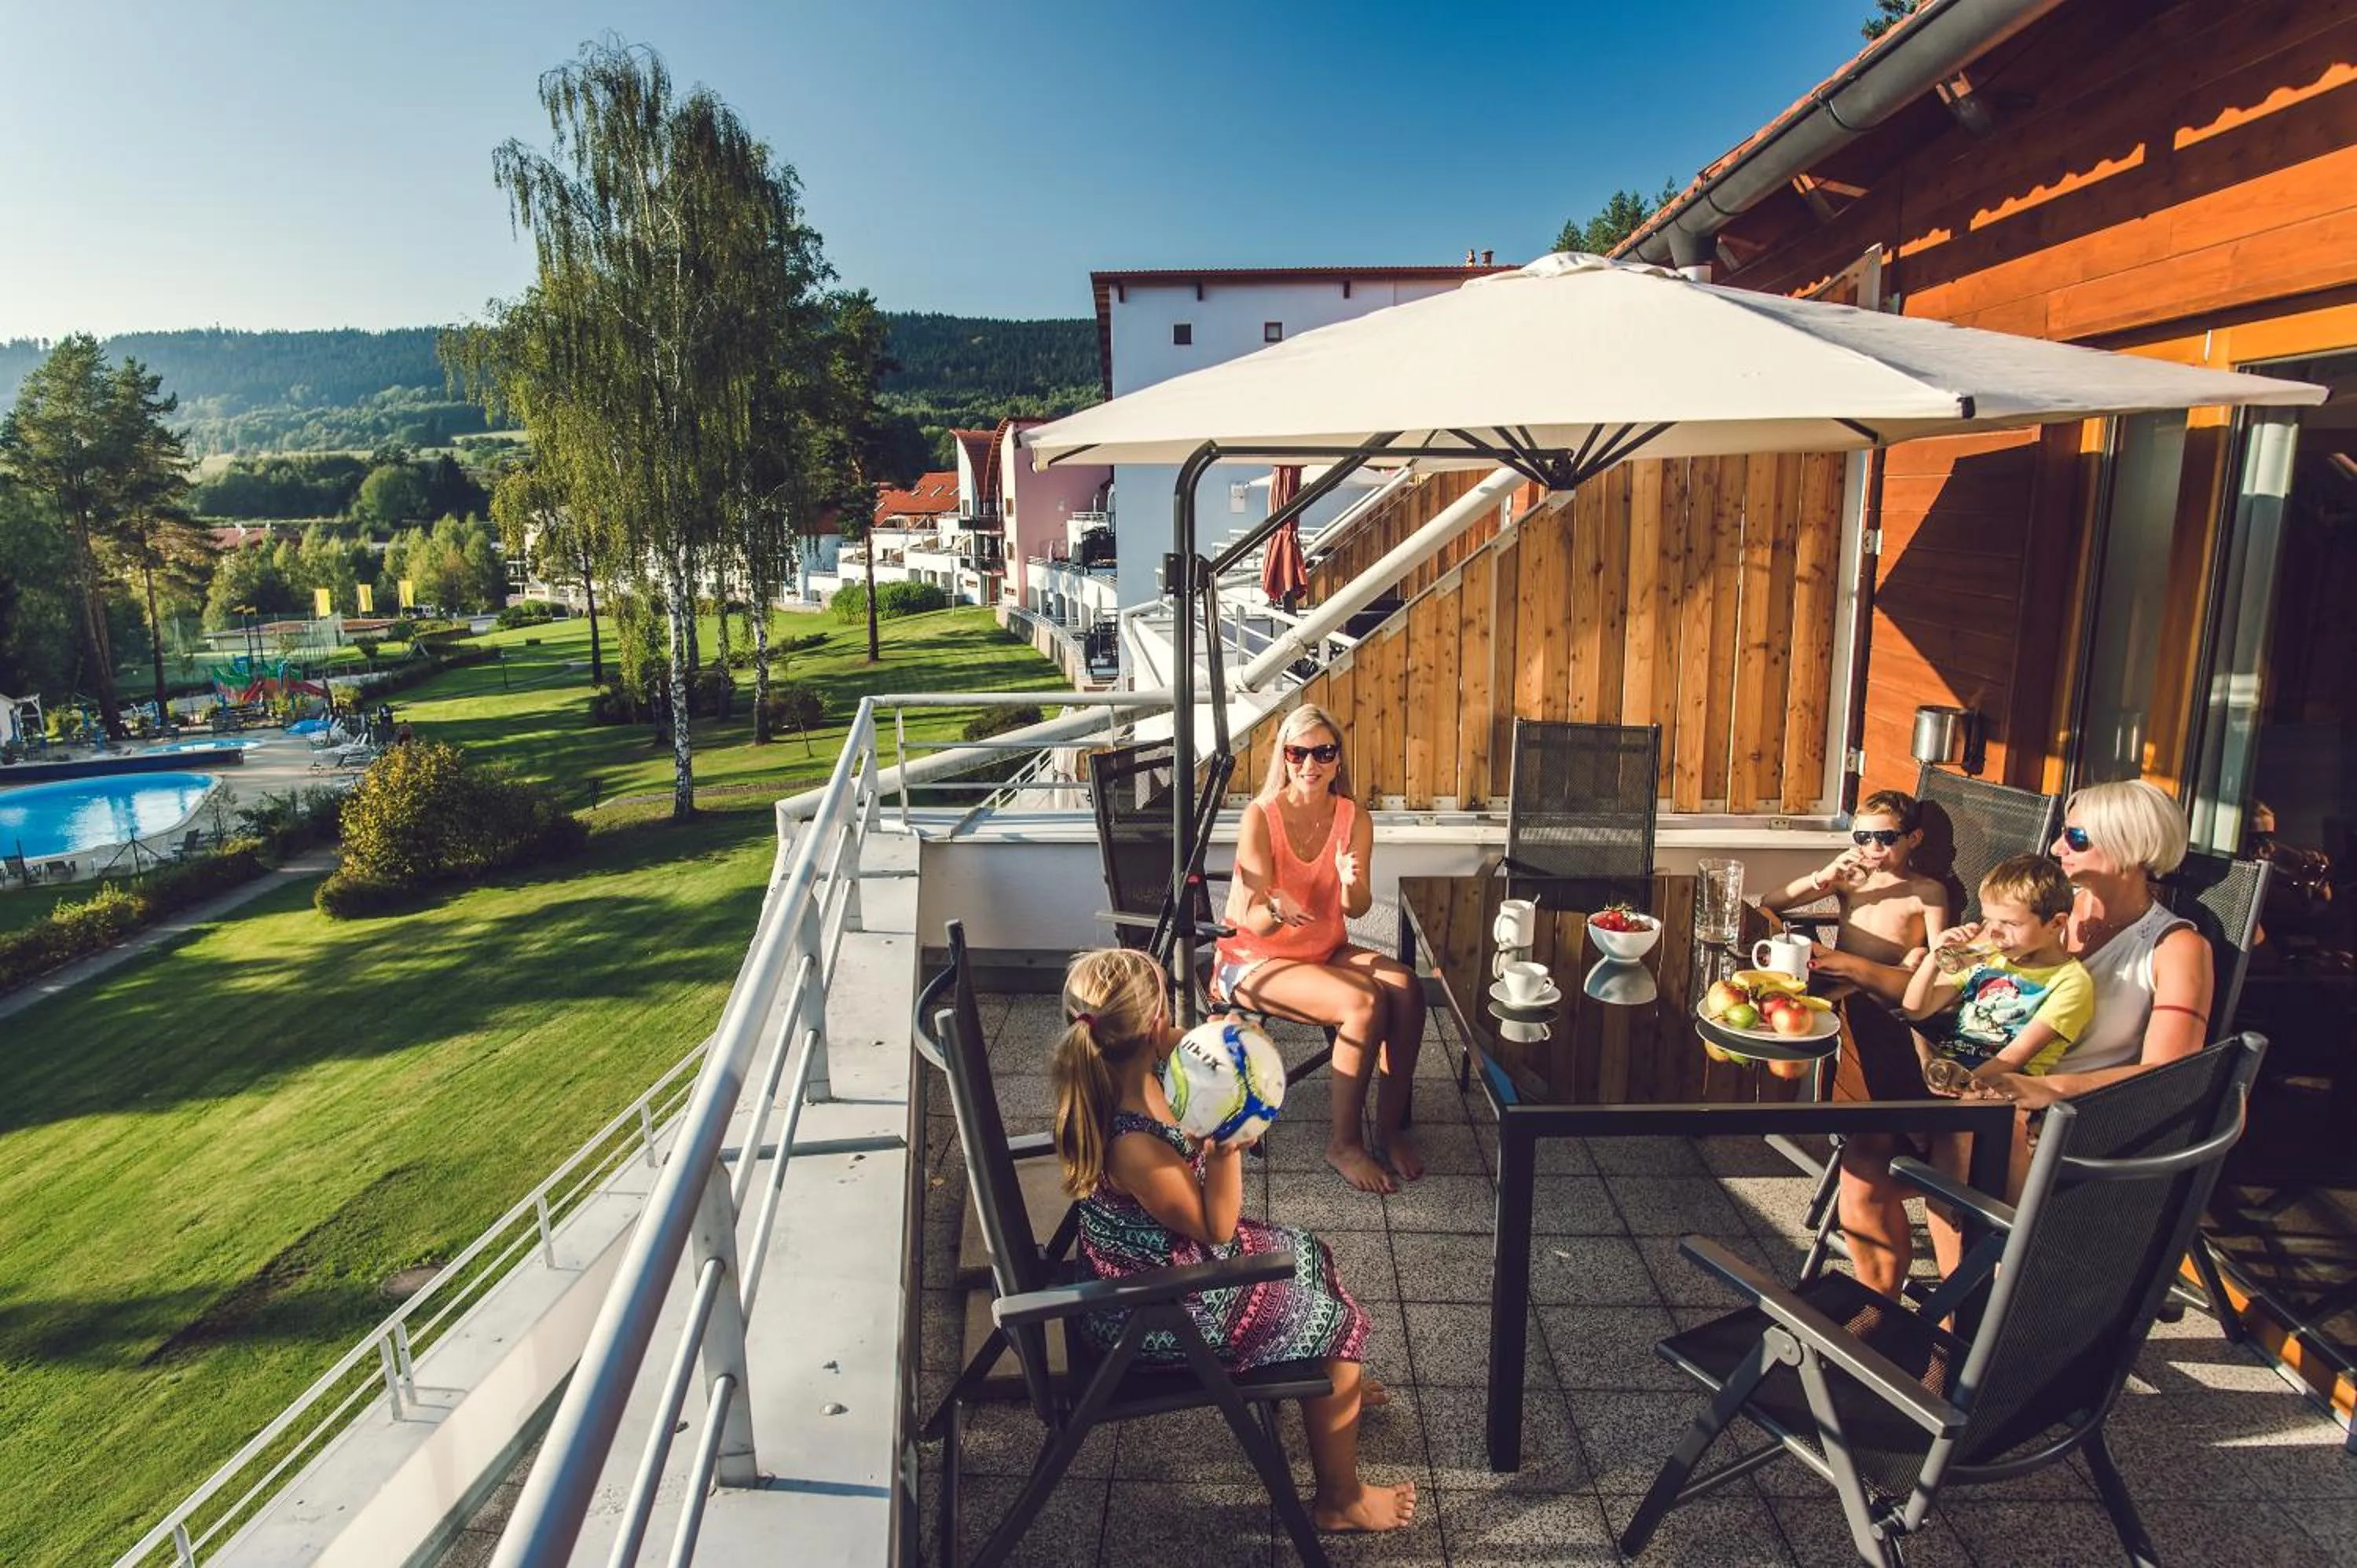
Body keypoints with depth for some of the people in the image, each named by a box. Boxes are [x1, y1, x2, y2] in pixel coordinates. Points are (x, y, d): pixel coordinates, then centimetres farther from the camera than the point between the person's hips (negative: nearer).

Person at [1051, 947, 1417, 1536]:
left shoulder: (1109, 1079, -12)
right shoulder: (1133, 1148, -38)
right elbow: (1216, 1228, -24)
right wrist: (1228, 1143, -36)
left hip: (1160, 1261, 9)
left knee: (1310, 1259, 23)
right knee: (1337, 1321, 3)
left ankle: (1331, 1383, 51)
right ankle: (1341, 1500, 23)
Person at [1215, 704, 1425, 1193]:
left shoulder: (1354, 819, -4)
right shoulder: (1261, 816, -17)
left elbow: (1357, 909, -11)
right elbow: (1251, 920, -20)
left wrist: (1351, 883, -34)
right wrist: (1276, 910, -43)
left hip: (1326, 950, 5)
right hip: (1257, 960, -5)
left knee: (1406, 989, -22)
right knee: (1364, 1004, -27)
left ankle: (1391, 1126, -7)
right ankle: (1344, 1142, -9)